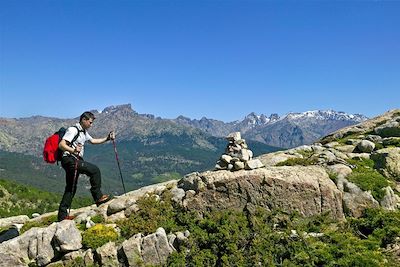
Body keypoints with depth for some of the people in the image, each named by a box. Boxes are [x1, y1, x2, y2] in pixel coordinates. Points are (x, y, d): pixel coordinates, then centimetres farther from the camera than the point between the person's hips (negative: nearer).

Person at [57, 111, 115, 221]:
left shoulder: (84, 132, 19)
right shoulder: (73, 130, -12)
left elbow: (93, 141, 34)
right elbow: (61, 145, -20)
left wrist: (107, 138, 23)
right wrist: (73, 150, -38)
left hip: (75, 160, 10)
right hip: (69, 160, -10)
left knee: (71, 188, 10)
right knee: (95, 170, -15)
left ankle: (62, 215, 15)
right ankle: (98, 197, -7)